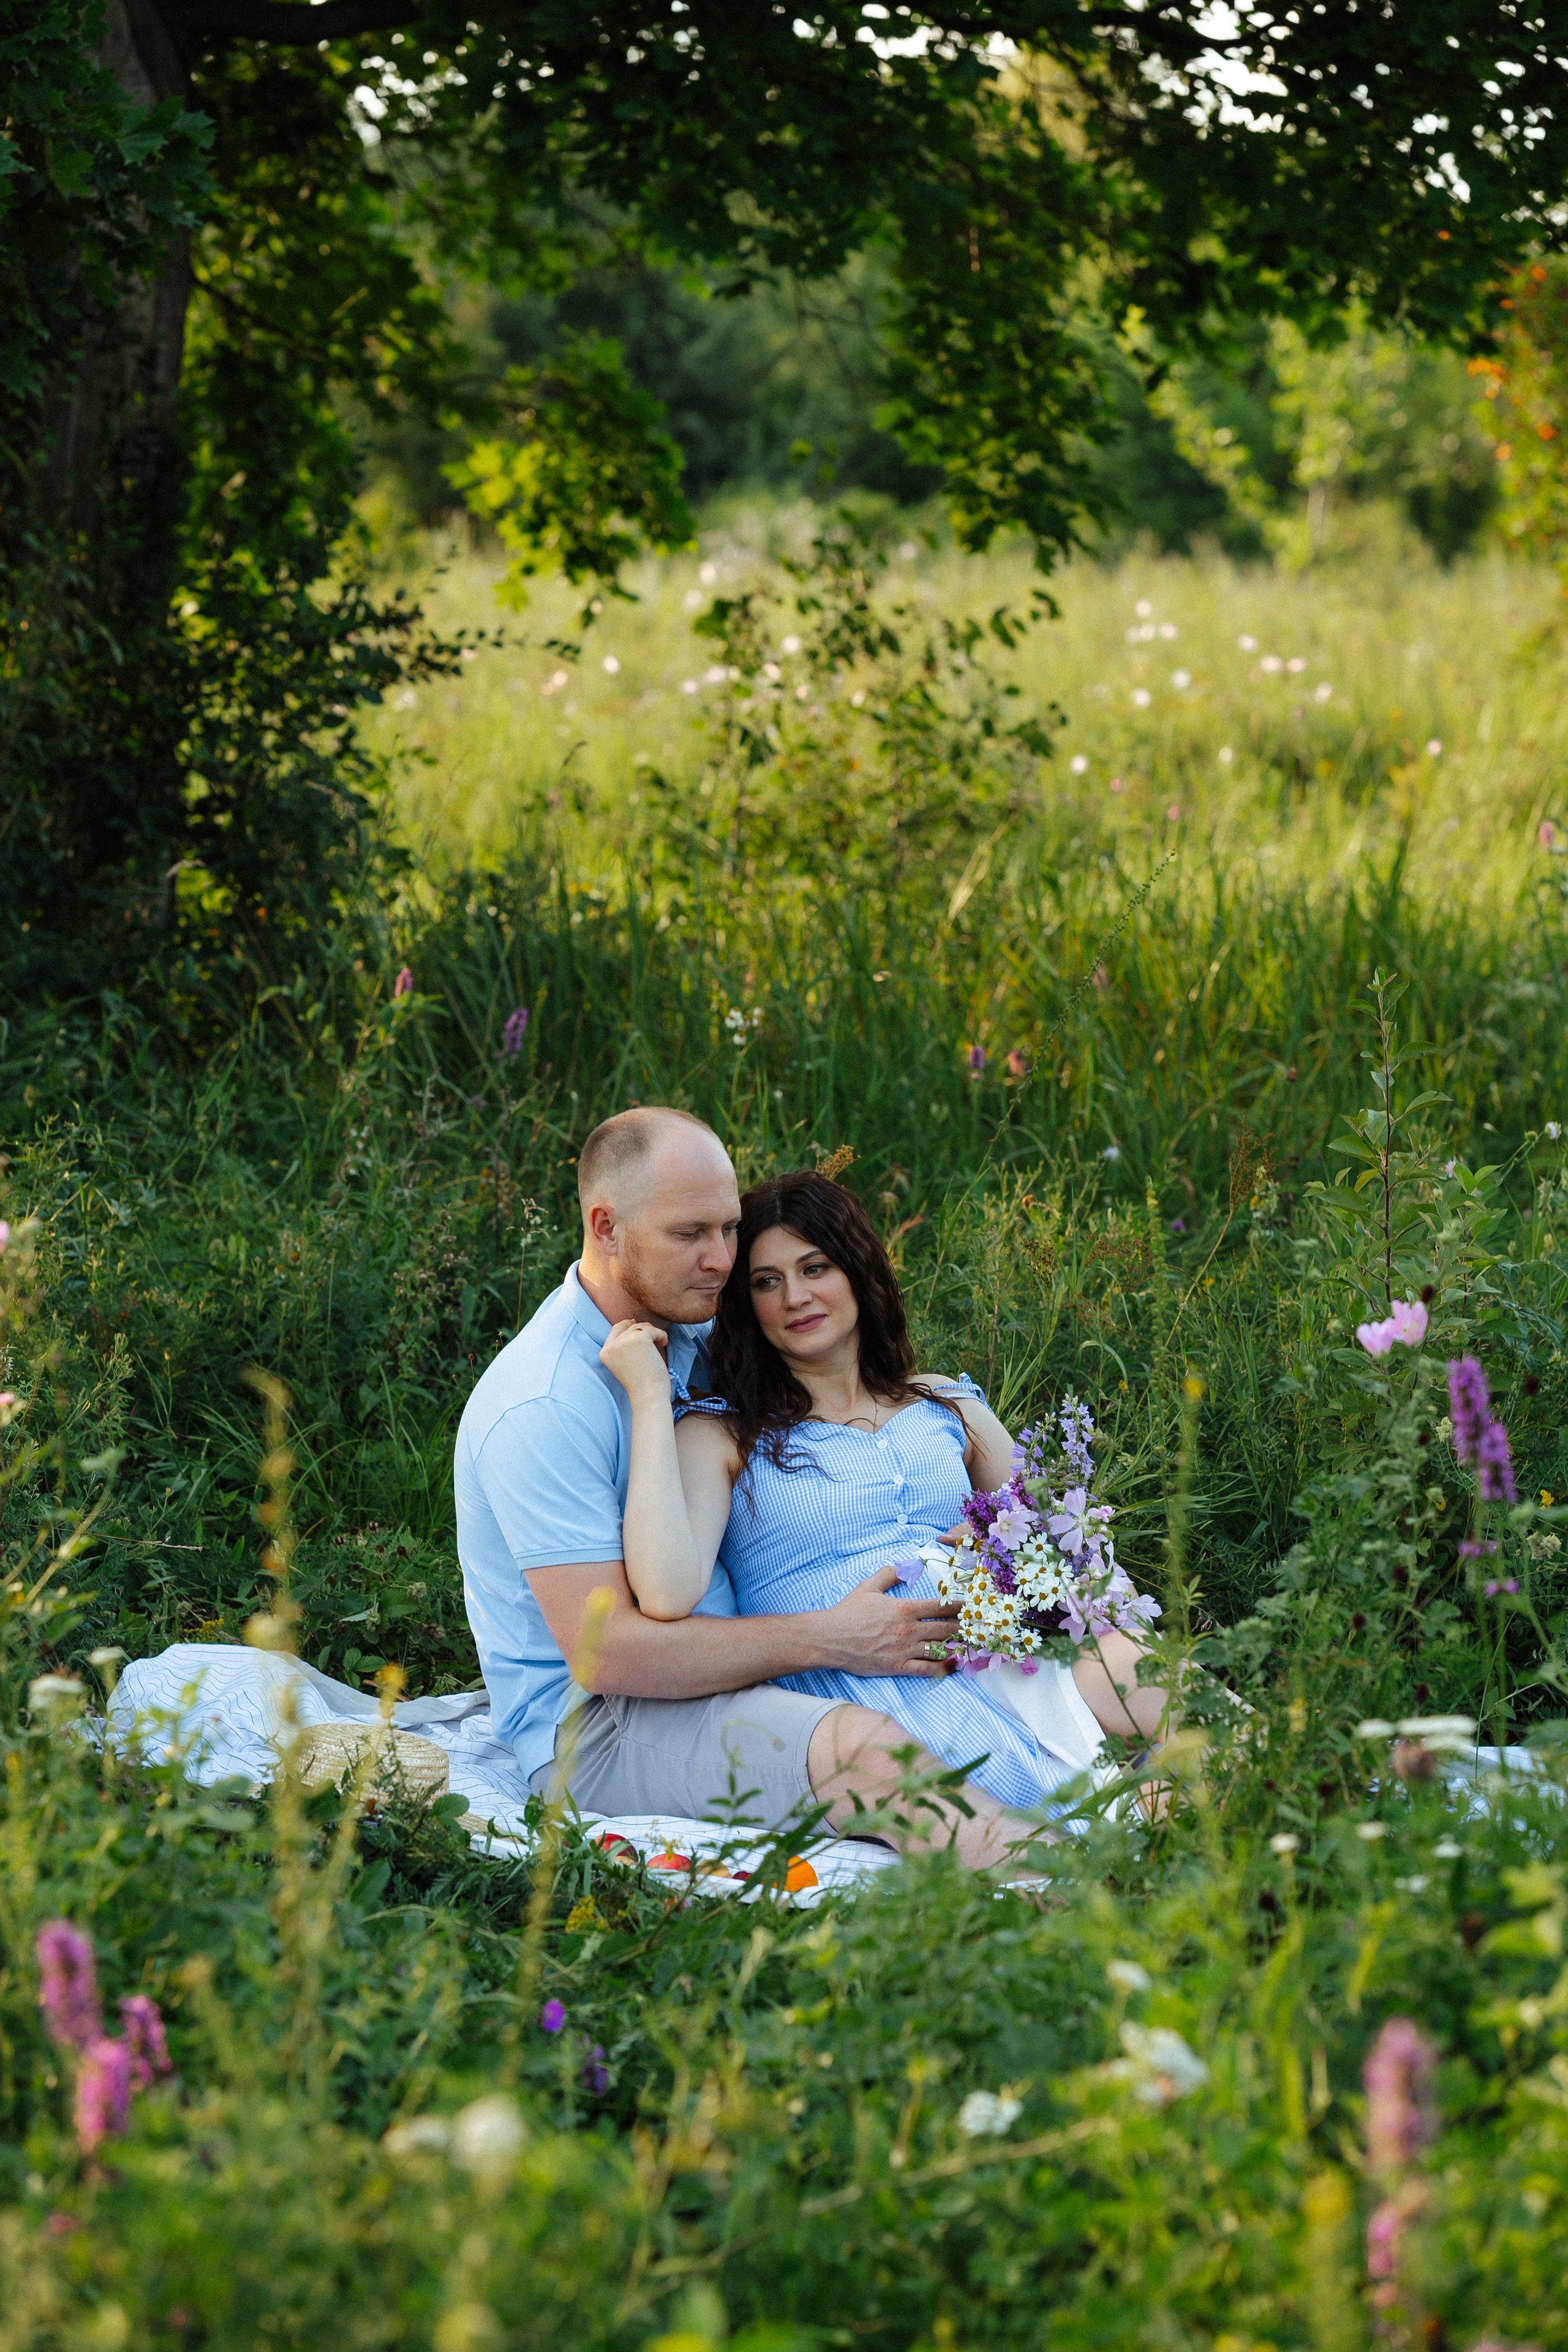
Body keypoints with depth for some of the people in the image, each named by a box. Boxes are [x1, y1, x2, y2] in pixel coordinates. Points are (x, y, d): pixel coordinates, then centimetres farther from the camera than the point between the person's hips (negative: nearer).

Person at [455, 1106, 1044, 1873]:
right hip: (594, 1724, -9)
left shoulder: (690, 1343, 10)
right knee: (868, 1749, -34)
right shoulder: (544, 1408, -18)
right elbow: (605, 1652, -22)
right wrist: (826, 1638, -18)